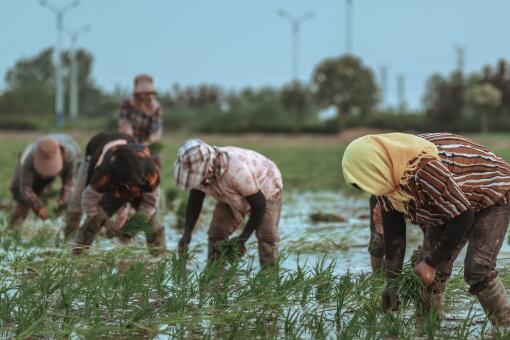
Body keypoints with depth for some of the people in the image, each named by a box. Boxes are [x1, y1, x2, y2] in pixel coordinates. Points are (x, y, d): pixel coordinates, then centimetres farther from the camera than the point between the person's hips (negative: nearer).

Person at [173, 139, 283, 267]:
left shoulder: (236, 171, -45)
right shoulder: (198, 170, -26)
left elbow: (259, 205, -33)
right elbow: (194, 202, -11)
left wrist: (243, 238, -34)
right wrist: (187, 234, -25)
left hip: (264, 189, -6)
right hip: (231, 196, 6)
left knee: (267, 236, -16)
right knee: (216, 233, -6)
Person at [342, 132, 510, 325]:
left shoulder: (425, 169, -41)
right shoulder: (386, 175, -15)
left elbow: (463, 218, -33)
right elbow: (392, 228, -5)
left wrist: (431, 263, -26)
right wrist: (392, 279, -9)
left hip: (492, 195, -8)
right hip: (449, 204, 8)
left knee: (478, 271, -22)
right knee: (428, 270, 0)